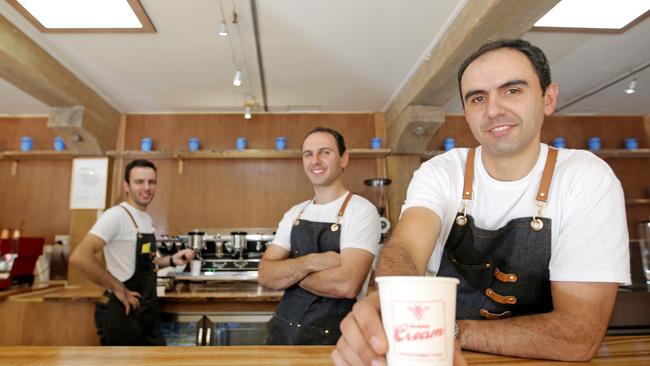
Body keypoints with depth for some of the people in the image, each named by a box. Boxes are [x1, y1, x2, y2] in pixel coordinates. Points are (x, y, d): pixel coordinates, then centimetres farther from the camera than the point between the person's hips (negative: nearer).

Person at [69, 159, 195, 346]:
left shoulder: (147, 219, 10)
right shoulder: (116, 215, -19)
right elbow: (79, 257, -29)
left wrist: (171, 260, 3)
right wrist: (118, 289, -22)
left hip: (148, 310, 9)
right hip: (125, 313, -9)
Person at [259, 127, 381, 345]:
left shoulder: (361, 210, -13)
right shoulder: (294, 214, 5)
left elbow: (347, 284, -26)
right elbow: (265, 276, -3)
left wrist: (289, 273, -10)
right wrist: (311, 262, -21)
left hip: (332, 337, -5)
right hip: (282, 331, 5)